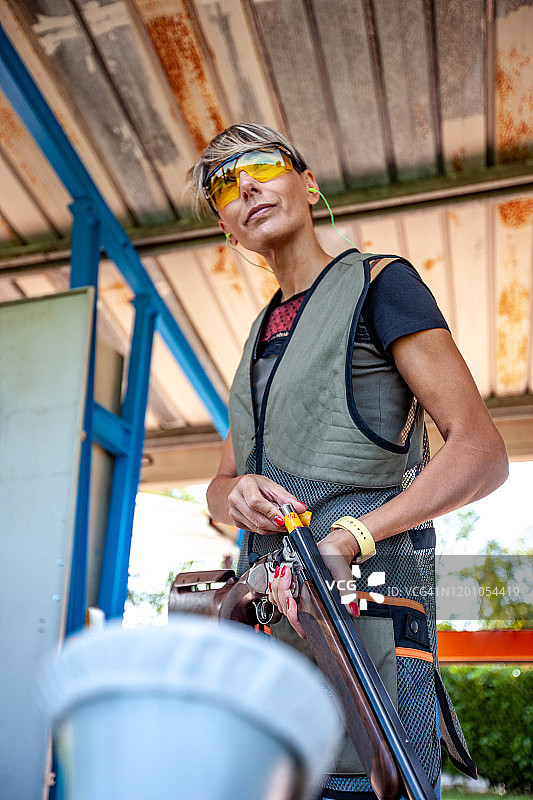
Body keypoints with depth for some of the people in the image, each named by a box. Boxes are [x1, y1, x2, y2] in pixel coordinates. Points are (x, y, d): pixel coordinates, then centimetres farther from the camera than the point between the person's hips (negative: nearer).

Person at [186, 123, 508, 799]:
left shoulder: (377, 282, 1)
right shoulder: (262, 335, 23)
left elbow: (481, 452, -9)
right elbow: (219, 488, 23)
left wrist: (348, 535, -22)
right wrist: (237, 495, -3)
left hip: (360, 612, -6)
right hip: (265, 610, 7)